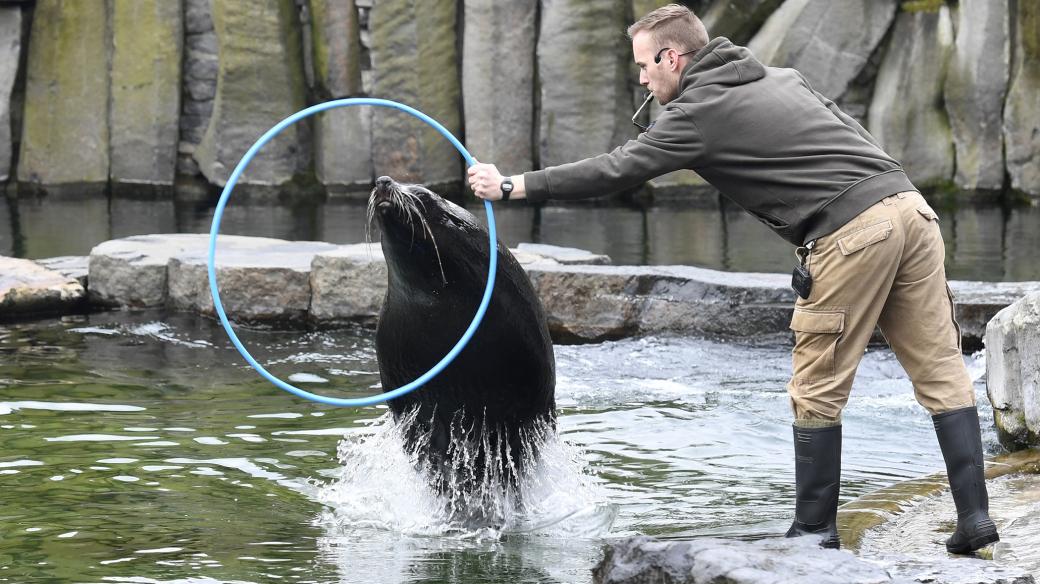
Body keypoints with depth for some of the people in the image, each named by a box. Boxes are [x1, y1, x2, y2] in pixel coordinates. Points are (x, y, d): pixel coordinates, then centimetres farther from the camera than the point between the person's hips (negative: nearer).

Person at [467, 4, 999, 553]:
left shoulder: (701, 112, 0)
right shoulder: (780, 77, 23)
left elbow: (615, 171, -1)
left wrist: (512, 187, 5)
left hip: (851, 233, -8)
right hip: (910, 204, 8)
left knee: (817, 392, 4)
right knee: (941, 372, 6)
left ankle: (814, 529, 11)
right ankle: (974, 518, 4)